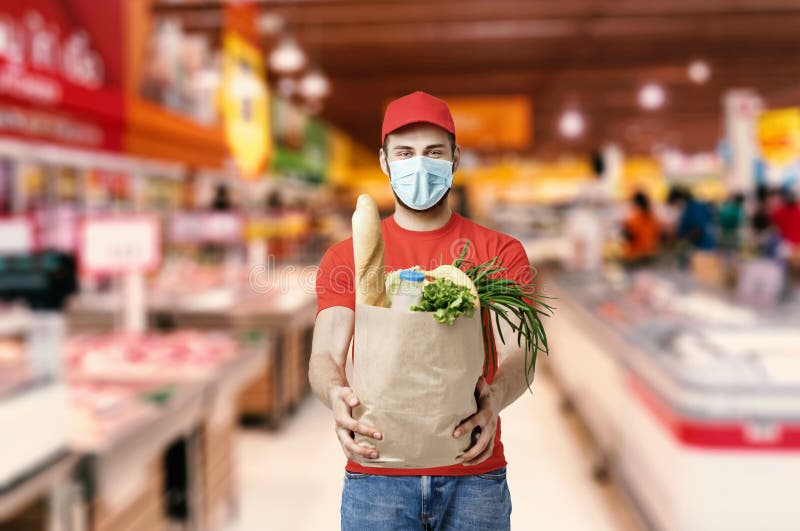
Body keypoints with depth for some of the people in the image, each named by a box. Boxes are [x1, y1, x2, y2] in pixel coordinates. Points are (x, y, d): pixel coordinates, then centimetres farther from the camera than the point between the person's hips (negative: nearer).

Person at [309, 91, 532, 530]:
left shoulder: (500, 253, 3)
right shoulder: (345, 258, 5)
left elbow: (520, 351, -8)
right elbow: (325, 355, -5)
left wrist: (494, 397, -30)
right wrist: (336, 394, -28)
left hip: (474, 475, 0)